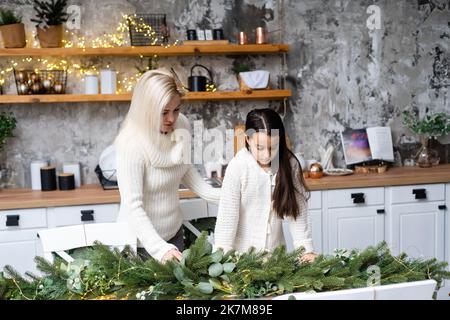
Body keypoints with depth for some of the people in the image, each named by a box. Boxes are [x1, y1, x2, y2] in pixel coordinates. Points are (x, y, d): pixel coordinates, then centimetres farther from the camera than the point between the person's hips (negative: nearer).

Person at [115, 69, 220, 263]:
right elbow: (132, 207, -29)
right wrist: (160, 249, -40)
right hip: (142, 241, -6)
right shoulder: (131, 144, -27)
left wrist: (220, 195, -4)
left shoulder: (181, 127, -8)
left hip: (174, 232, 6)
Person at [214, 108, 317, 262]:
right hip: (242, 251, -2)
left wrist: (306, 249, -10)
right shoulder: (237, 167, -17)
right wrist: (224, 254, -18)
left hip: (275, 251, 3)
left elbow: (298, 208, -6)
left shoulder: (290, 164, -9)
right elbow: (227, 215, -15)